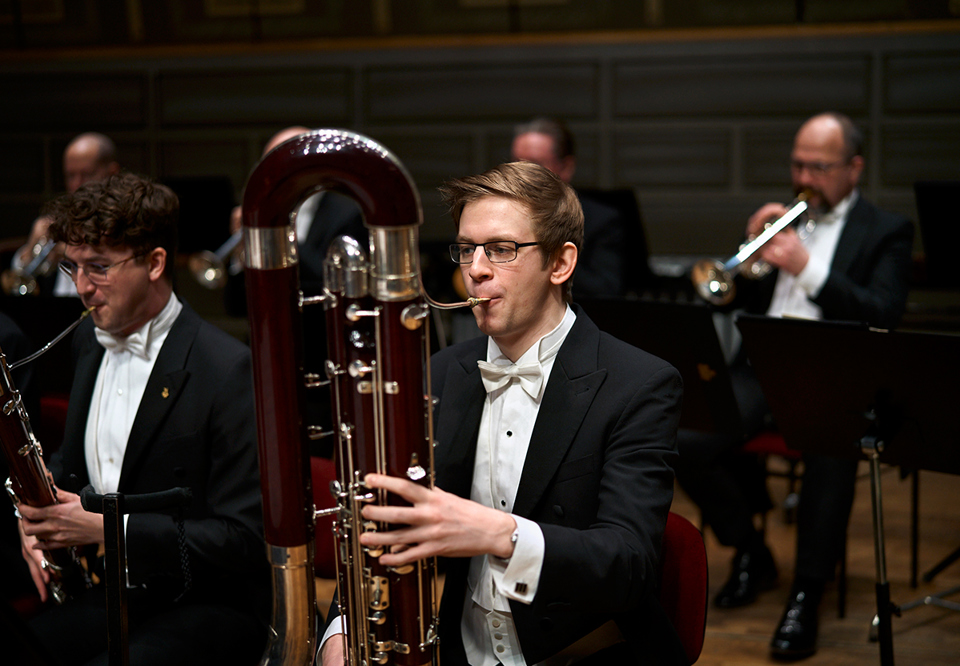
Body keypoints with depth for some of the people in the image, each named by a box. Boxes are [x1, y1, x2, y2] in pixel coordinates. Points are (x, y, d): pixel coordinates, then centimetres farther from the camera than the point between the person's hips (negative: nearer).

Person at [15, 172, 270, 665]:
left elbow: (245, 539, -20)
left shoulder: (227, 370, -17)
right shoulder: (91, 341, 8)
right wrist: (40, 507, 2)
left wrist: (107, 528, -25)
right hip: (114, 593, 7)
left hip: (211, 606, -7)